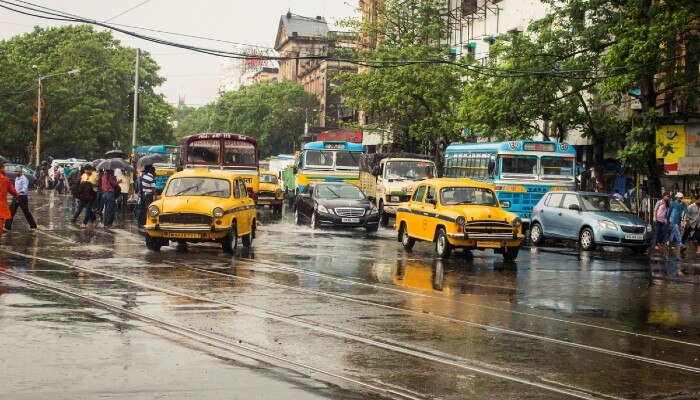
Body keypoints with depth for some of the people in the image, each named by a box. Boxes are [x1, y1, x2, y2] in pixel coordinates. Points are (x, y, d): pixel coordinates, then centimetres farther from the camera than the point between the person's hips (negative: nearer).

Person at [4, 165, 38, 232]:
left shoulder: (24, 179, -16)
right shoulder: (16, 178, 11)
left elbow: (25, 188, -31)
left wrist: (19, 192, -46)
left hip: (22, 197, -8)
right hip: (16, 197, 8)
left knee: (26, 212, 1)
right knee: (11, 211, 4)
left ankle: (33, 226, 15)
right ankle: (7, 227, 9)